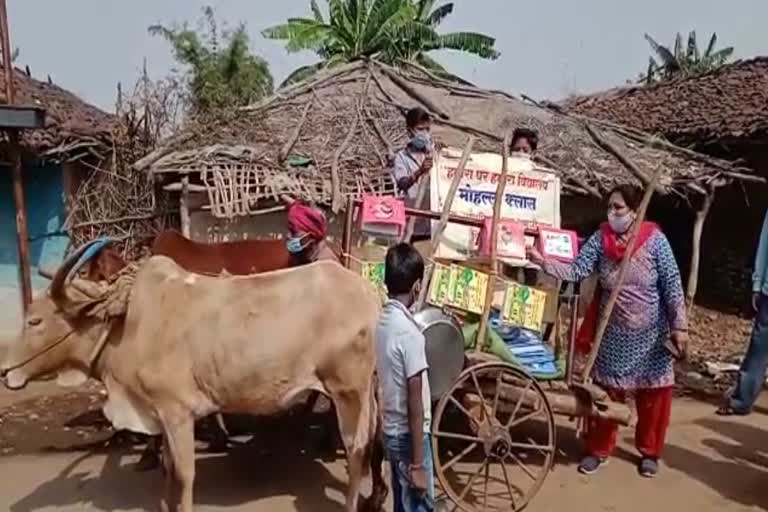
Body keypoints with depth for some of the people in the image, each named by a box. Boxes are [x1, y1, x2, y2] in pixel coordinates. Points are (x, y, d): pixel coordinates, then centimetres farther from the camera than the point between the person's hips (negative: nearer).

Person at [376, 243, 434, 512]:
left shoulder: (380, 321, 2)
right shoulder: (409, 331, -24)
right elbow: (415, 401, -22)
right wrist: (418, 463, -18)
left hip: (390, 431, 8)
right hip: (409, 435, -8)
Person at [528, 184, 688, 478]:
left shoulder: (654, 239, -12)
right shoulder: (600, 239, -5)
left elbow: (672, 285, -10)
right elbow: (576, 271, -11)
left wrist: (679, 326, -12)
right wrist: (544, 262, -26)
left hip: (650, 334, -2)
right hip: (613, 333, 2)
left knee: (653, 394, 10)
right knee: (606, 392, 9)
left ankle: (649, 452, 30)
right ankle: (598, 449, 25)